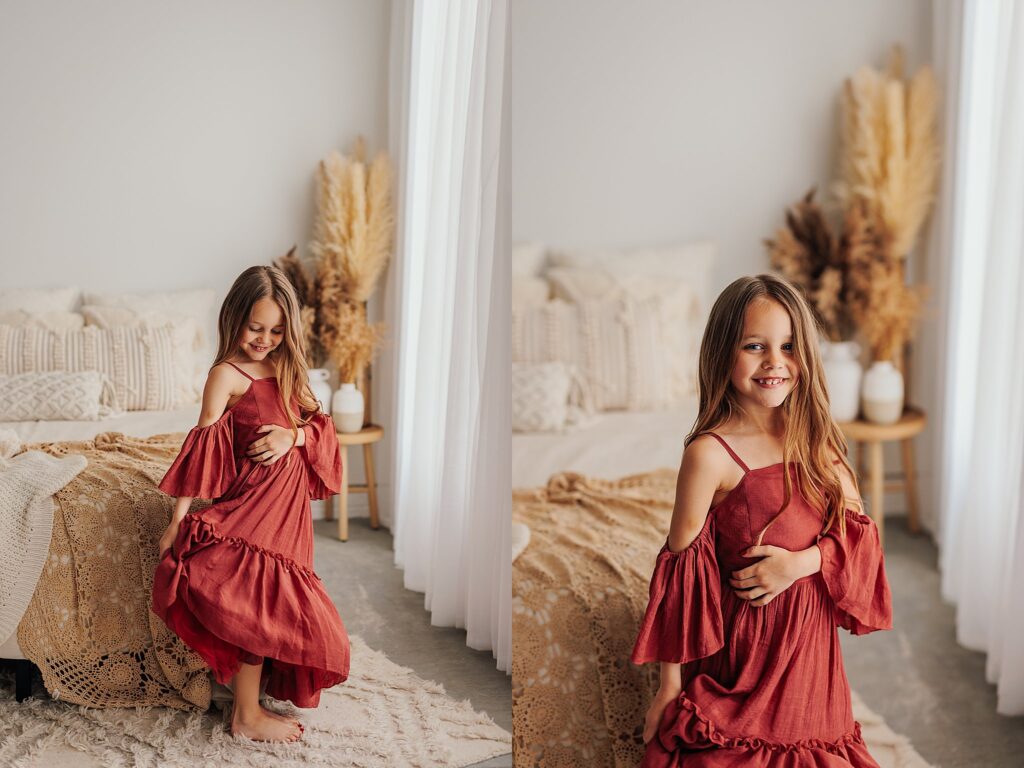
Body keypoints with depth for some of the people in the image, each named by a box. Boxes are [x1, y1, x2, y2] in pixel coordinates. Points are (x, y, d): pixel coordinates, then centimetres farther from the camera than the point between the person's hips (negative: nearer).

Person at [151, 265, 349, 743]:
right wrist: (178, 519, -16)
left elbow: (319, 426, 9)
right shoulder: (226, 375, -10)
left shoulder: (285, 369, 10)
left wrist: (292, 436, -14)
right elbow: (203, 448, -14)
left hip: (288, 511, 7)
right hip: (251, 507, -7)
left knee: (275, 608, 12)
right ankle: (247, 717, 3)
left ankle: (251, 700, 26)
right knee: (257, 607, -10)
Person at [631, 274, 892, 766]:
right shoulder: (711, 454, -15)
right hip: (745, 649, -5)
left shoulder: (816, 441, 2)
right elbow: (680, 573, -12)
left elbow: (858, 530, 3)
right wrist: (669, 686, -11)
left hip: (815, 641, 5)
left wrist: (800, 562, -18)